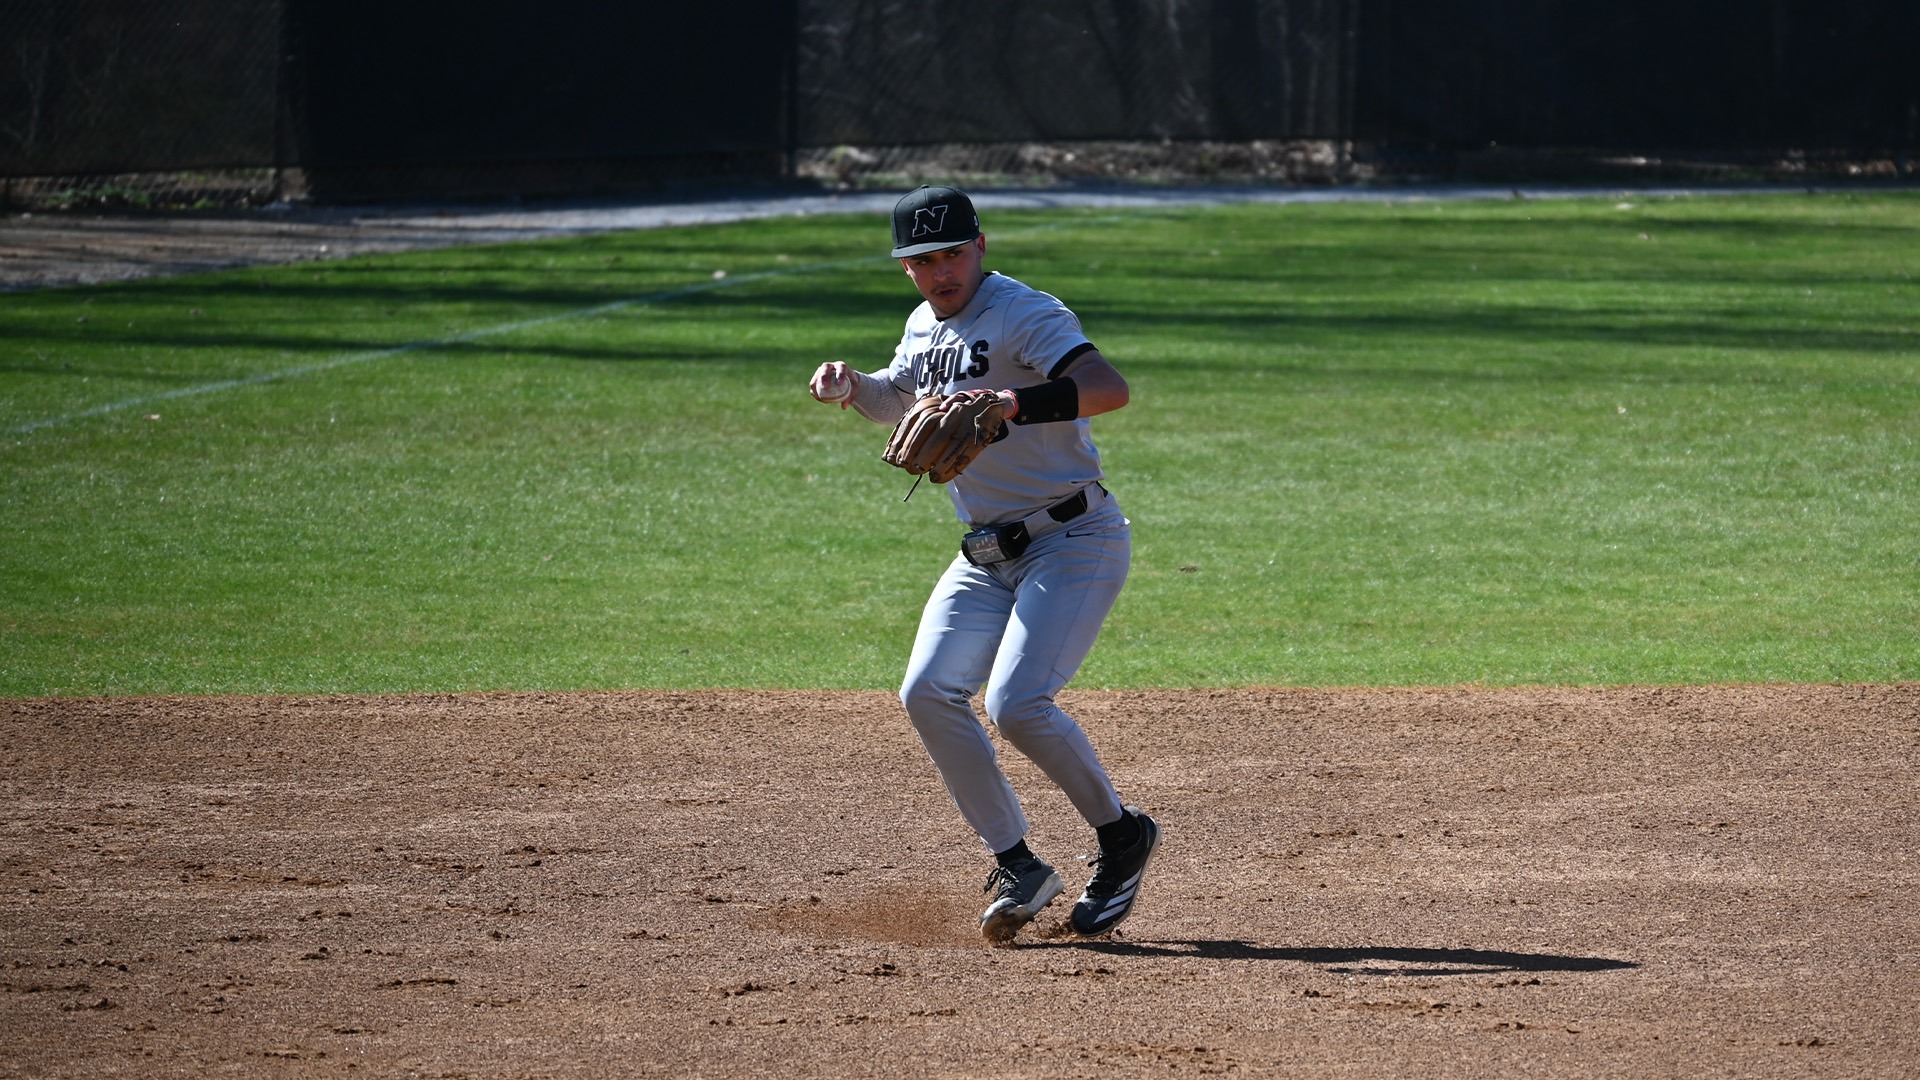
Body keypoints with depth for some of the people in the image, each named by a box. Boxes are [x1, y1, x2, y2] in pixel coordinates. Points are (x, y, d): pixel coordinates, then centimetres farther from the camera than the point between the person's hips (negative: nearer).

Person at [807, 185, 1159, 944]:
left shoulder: (1025, 315, -17)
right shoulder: (923, 327, 10)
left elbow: (1109, 388, -34)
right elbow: (896, 400, 32)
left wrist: (1014, 404, -47)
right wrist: (851, 386, 9)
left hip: (1076, 542, -8)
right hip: (987, 557, 8)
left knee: (1016, 703, -21)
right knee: (928, 693, -7)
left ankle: (1121, 835, 2)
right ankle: (1018, 868, 1)